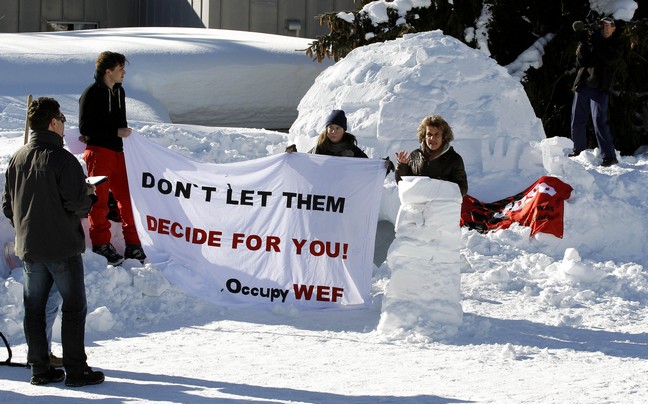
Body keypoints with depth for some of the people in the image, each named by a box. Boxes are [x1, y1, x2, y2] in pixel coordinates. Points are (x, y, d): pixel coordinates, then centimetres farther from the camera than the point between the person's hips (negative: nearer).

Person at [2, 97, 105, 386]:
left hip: (28, 247, 6)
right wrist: (90, 194, 2)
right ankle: (76, 370, 2)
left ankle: (39, 368, 14)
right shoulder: (62, 159, -16)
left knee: (34, 309, 10)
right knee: (74, 308, 2)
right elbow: (77, 203, -19)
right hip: (63, 247, -6)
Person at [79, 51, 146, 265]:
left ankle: (133, 245, 14)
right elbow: (85, 128, -15)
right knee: (99, 200, -1)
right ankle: (101, 245, 8)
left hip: (117, 151, 7)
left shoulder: (119, 92, 12)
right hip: (98, 152, -7)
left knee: (126, 198, 7)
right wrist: (115, 132, -17)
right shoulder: (91, 94, -12)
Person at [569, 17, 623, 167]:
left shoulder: (615, 46, 5)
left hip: (599, 88, -4)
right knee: (577, 121, 9)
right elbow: (581, 62, 4)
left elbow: (611, 59, -16)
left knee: (599, 122, -13)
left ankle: (609, 156, -12)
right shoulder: (592, 40, 13)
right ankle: (579, 150, 27)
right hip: (582, 85, 4)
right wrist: (583, 44, -13)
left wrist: (596, 43, -21)